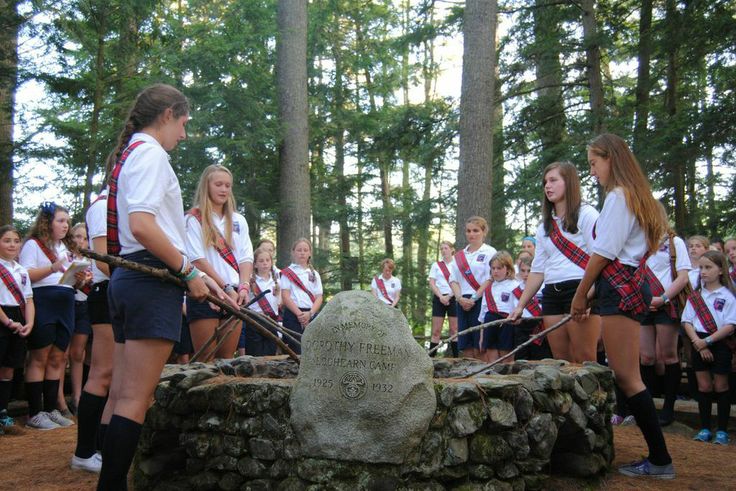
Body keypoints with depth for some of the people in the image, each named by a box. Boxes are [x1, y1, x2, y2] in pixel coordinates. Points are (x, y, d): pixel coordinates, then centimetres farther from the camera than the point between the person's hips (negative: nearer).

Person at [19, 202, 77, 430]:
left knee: (57, 359, 6)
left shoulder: (66, 248, 23)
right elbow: (26, 275, -10)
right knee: (39, 358, -5)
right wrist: (52, 268, -24)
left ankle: (51, 409, 12)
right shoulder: (34, 244, 1)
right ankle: (34, 413, -2)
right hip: (42, 302, -7)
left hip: (66, 303, 7)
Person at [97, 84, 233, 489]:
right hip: (152, 279, -10)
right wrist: (189, 271, -13)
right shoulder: (150, 152, -7)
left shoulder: (126, 155, 23)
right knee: (135, 400, -10)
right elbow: (141, 226, -21)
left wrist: (194, 273, 20)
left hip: (126, 277, 10)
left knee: (124, 397, 9)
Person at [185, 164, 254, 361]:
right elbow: (198, 260, -8)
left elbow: (246, 258, 8)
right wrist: (226, 288, -15)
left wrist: (244, 287, -10)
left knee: (227, 359, 6)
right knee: (205, 360, -5)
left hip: (235, 295, 5)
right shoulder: (194, 219, 0)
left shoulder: (238, 220, 15)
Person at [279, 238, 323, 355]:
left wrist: (310, 313, -10)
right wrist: (299, 314, -15)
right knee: (296, 351, -9)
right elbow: (285, 297, -4)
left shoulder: (314, 274, 16)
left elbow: (319, 298, 8)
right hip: (293, 314, -4)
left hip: (311, 315, 4)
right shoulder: (288, 272, 5)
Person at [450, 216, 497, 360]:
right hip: (463, 303, 5)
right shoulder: (459, 255, 17)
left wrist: (474, 298, -12)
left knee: (479, 348, -7)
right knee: (465, 347, 3)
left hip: (481, 302, -5)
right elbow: (453, 279, 12)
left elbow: (490, 279, -6)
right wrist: (460, 298, -5)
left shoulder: (489, 252, 2)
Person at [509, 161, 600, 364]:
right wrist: (520, 305, 13)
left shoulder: (586, 214, 0)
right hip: (552, 294, 7)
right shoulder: (544, 226, 20)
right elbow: (538, 270, 19)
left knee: (584, 361, -10)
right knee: (561, 360, 4)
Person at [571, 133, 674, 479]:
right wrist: (593, 295, 18)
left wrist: (580, 295, -5)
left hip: (620, 288, -10)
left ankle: (660, 460, -7)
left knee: (626, 376, -10)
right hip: (630, 285, 10)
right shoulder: (635, 197, 22)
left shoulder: (618, 196, -8)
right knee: (624, 374, 11)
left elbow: (603, 253, -13)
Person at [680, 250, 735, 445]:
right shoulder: (695, 296, 6)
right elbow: (687, 321, 3)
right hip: (699, 344, 3)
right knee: (704, 386, 7)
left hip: (720, 343, -3)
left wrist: (707, 341, -16)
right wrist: (698, 342, -11)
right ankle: (705, 429, 15)